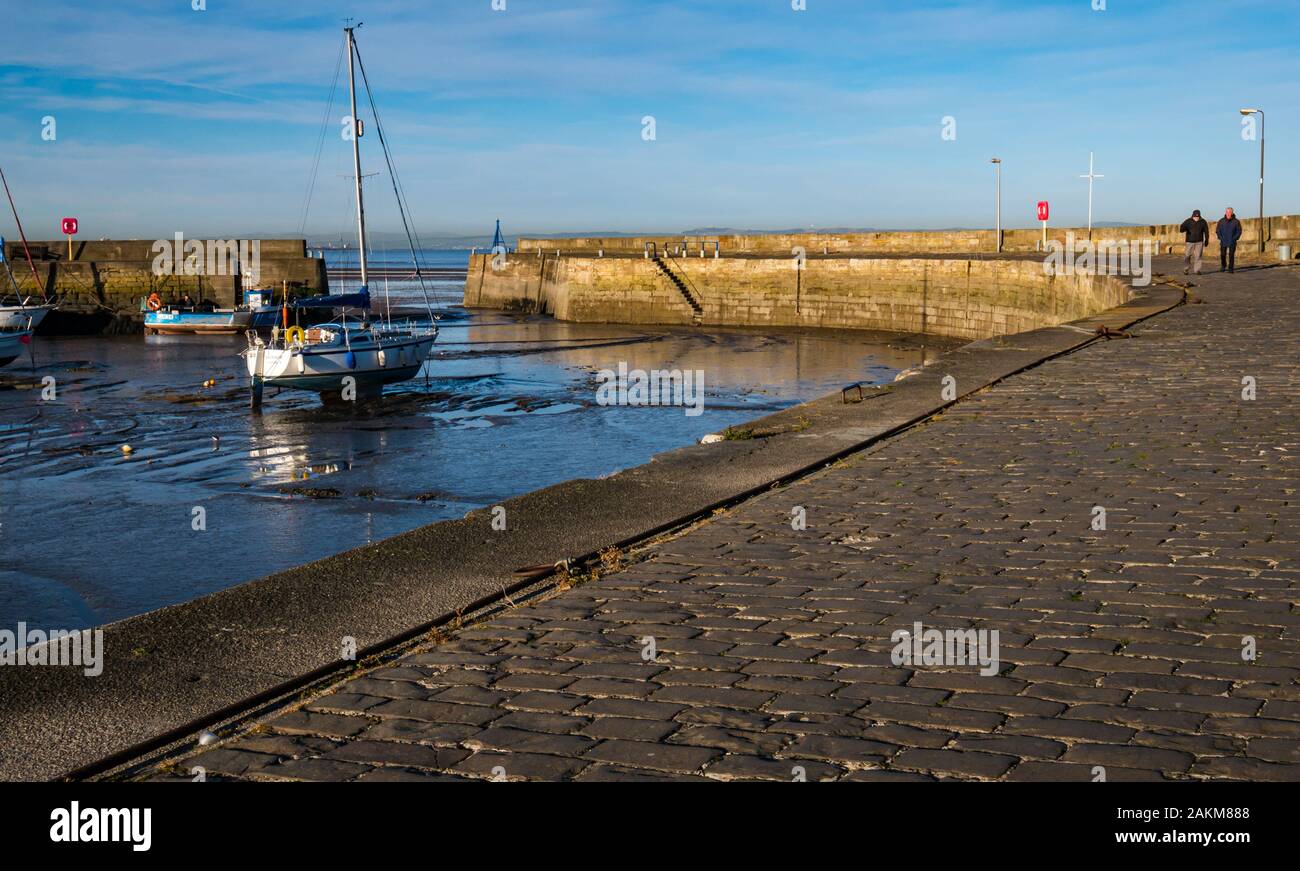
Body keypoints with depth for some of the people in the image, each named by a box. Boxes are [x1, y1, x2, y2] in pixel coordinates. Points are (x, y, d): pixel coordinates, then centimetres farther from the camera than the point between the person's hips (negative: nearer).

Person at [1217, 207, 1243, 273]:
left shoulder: (1236, 222, -2)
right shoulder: (1221, 221, 2)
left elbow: (1239, 231, 2)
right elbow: (1217, 230, 7)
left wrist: (1234, 239, -9)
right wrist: (1221, 238, -5)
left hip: (1232, 242, -1)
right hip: (1223, 242, 1)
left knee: (1231, 255, -4)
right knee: (1223, 255, -1)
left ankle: (1231, 268, 4)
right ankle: (1223, 266, 22)